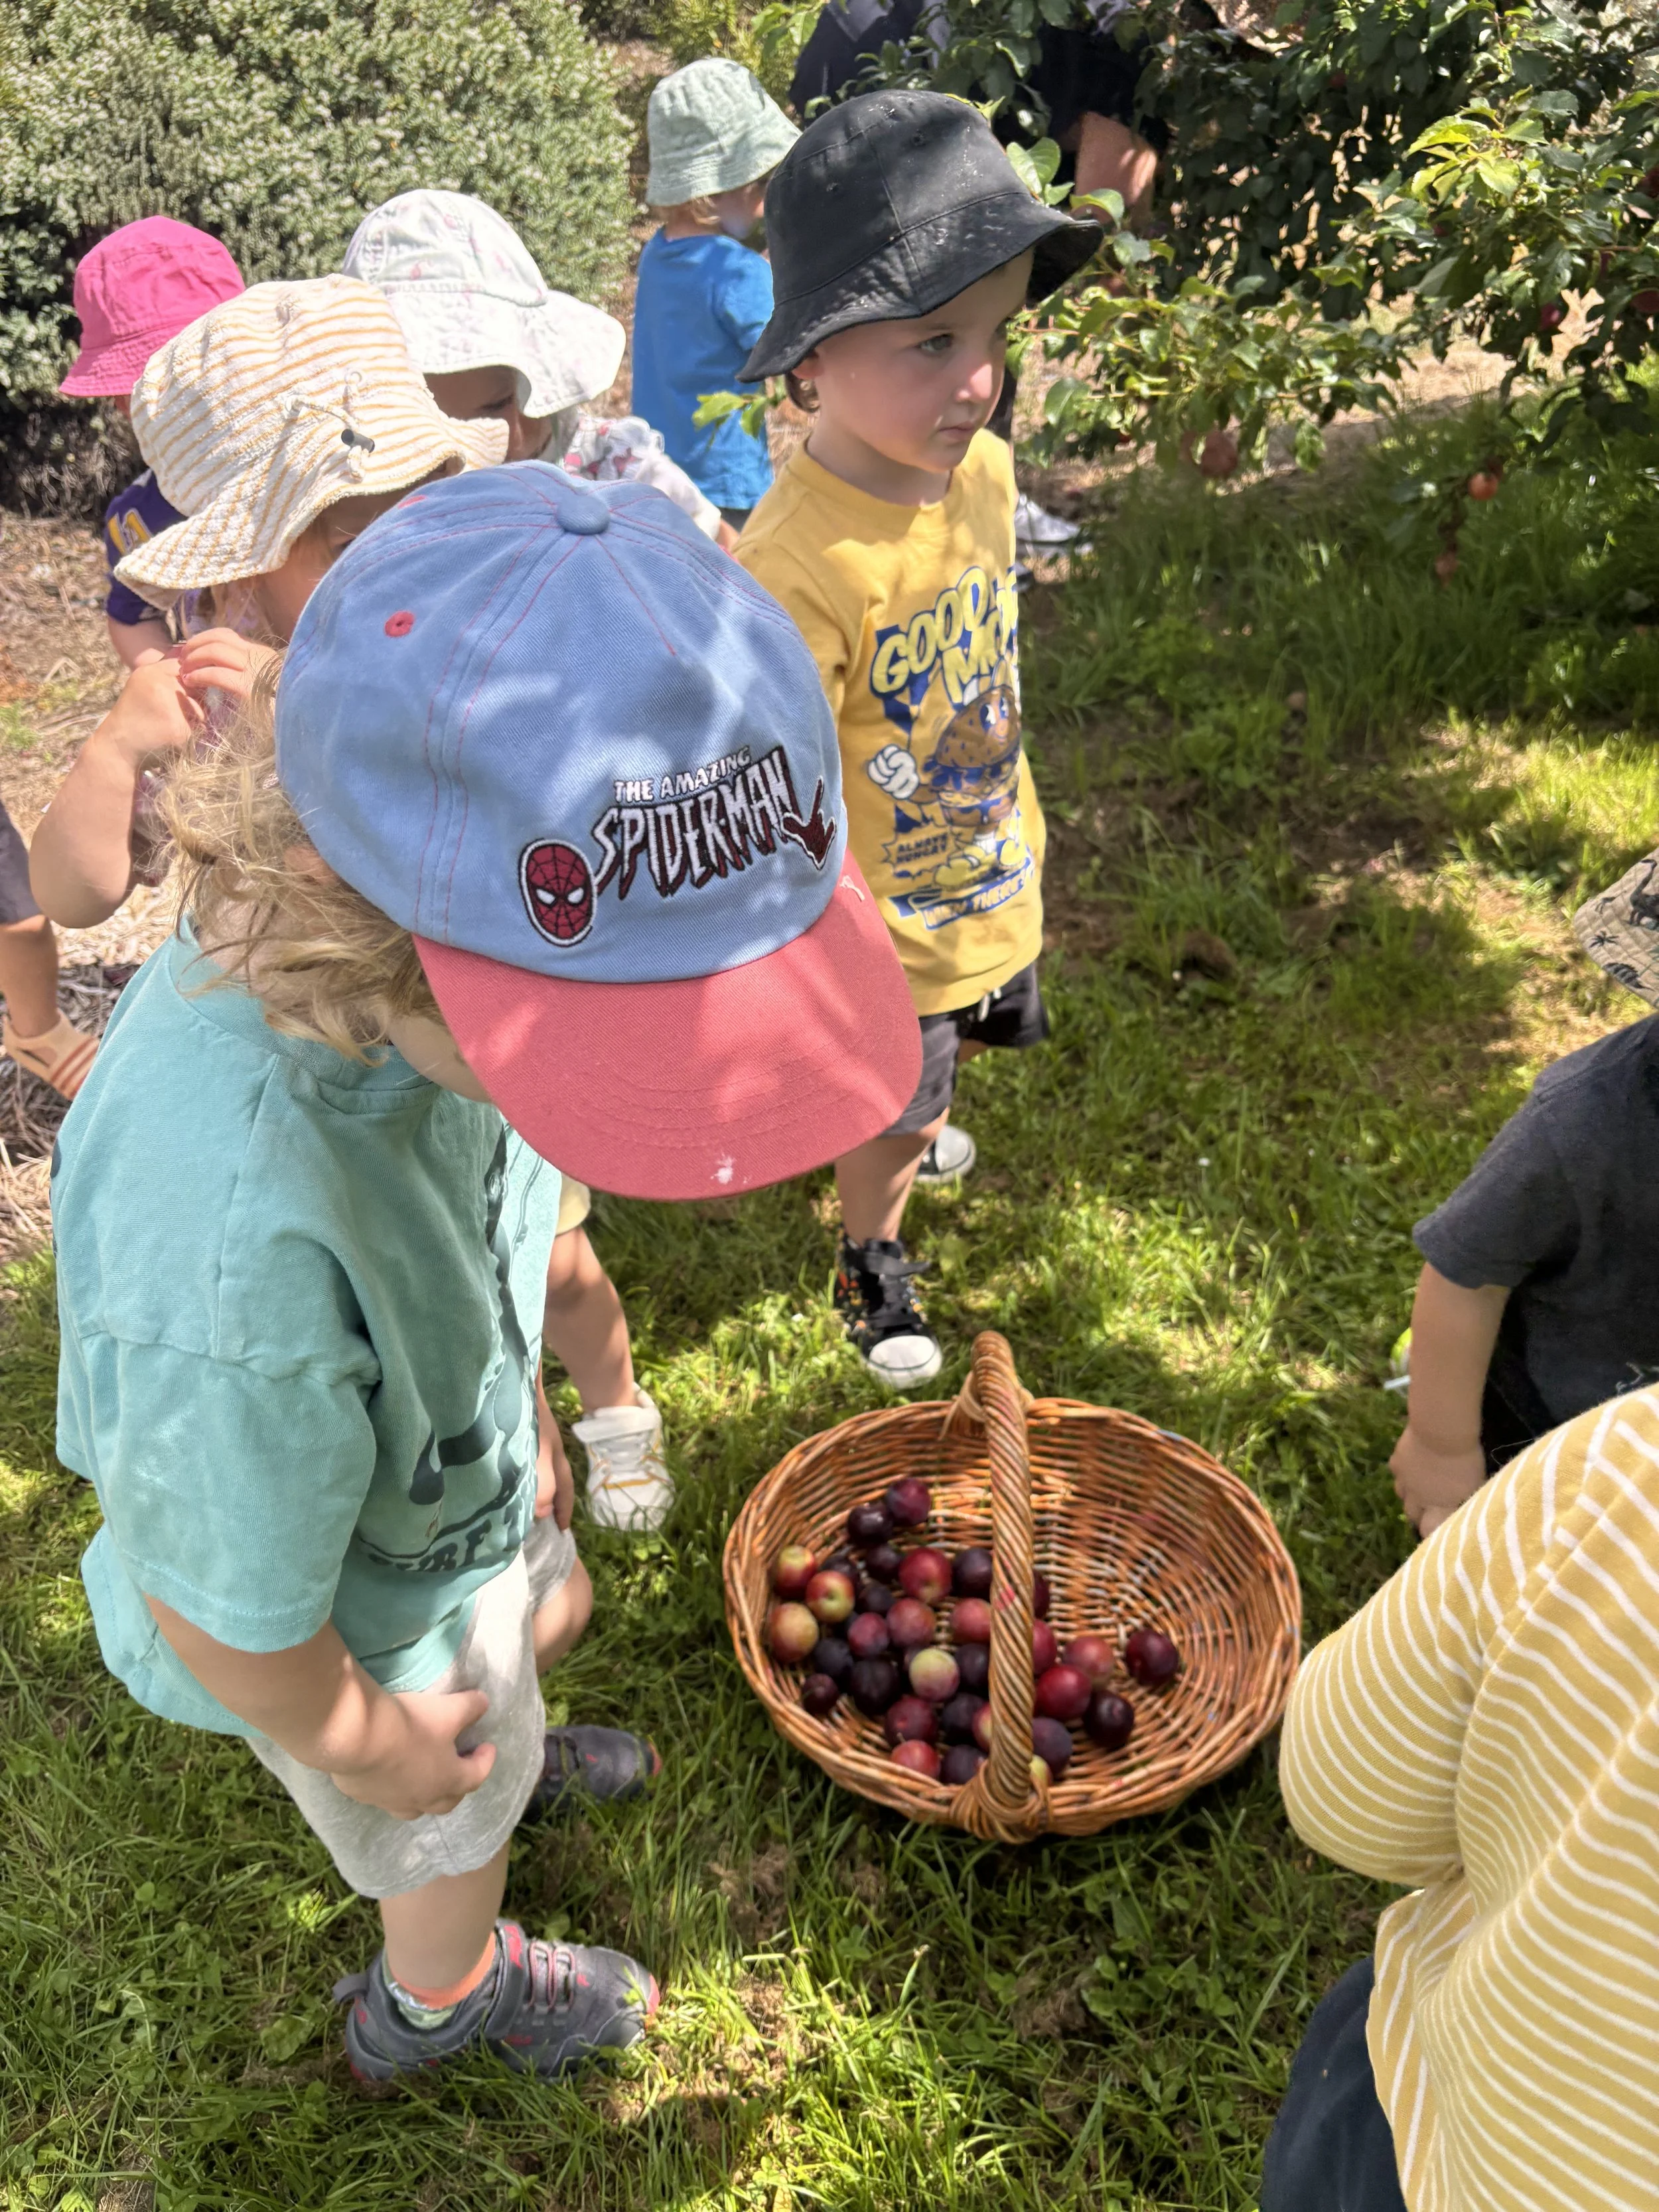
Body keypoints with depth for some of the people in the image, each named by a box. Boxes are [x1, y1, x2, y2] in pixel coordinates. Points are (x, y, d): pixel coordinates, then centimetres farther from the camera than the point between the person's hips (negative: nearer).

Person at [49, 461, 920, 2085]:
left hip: (461, 1481, 6)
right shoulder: (237, 1251, -51)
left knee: (545, 1619, 36)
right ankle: (438, 2008, 64)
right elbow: (225, 1619, -31)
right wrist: (364, 1741, -10)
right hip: (354, 1607, -5)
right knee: (450, 1842, 27)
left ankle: (513, 1760, 74)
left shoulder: (427, 952, -28)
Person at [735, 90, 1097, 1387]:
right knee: (887, 1114, 17)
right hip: (883, 936, -7)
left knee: (974, 1038, 32)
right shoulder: (796, 569, -34)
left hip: (996, 883, 7)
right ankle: (872, 1259, 48)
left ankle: (919, 1122, 66)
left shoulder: (982, 472, -10)